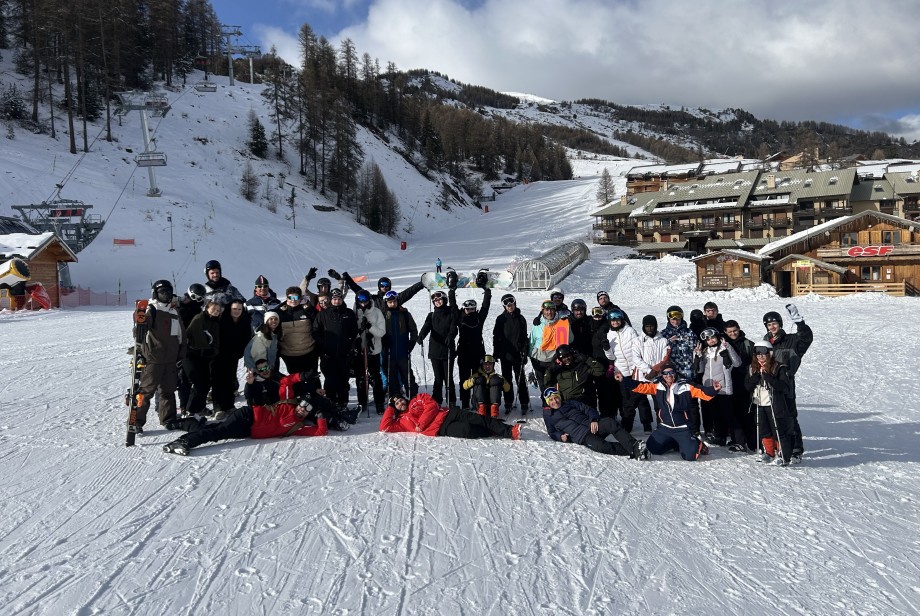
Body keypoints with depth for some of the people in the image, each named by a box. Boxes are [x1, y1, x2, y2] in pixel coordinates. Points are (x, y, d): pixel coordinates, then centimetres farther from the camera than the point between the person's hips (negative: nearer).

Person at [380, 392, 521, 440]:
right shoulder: (401, 421, 21)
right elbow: (385, 427, 10)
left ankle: (510, 430, -19)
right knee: (467, 430, -28)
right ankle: (498, 433, -17)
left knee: (480, 419, -17)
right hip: (441, 429, -2)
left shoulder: (417, 400, 21)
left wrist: (421, 424, -6)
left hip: (447, 414, 2)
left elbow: (432, 406, 5)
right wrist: (390, 407, 14)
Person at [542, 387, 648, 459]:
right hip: (580, 436, -3)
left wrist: (594, 420, -5)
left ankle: (634, 446, -40)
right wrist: (561, 436, 0)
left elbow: (589, 409, 16)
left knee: (610, 422, -31)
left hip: (591, 425, 3)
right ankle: (632, 451, -33)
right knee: (599, 445, -36)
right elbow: (552, 432, 23)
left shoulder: (571, 403, 24)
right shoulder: (548, 415, 21)